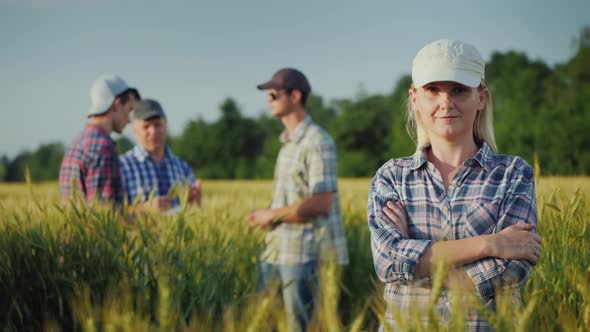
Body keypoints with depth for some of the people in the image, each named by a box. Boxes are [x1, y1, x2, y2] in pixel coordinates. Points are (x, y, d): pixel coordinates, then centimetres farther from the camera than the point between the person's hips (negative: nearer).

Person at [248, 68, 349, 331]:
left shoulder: (317, 143, -13)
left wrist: (272, 214, -13)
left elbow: (321, 203, -20)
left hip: (305, 253, -9)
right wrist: (267, 217, 5)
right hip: (278, 250, 9)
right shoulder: (288, 141, 16)